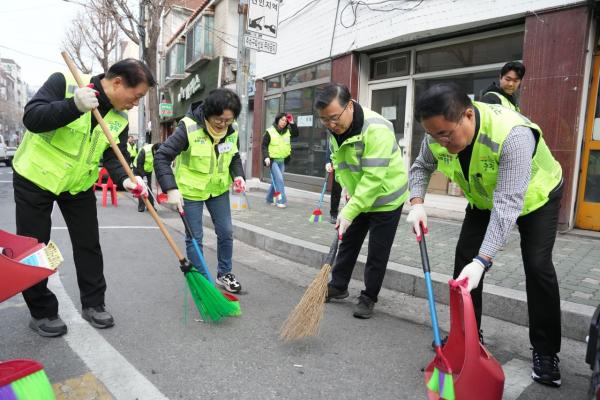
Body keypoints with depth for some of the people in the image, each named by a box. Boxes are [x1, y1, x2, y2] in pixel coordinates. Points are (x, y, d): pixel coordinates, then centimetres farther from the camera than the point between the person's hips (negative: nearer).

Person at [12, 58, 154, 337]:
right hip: (34, 179, -4)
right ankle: (41, 312, 18)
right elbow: (31, 118, -29)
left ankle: (93, 304, 21)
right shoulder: (64, 83, -20)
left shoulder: (120, 118, -6)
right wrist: (74, 106, -43)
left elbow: (113, 157, -9)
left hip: (78, 186, 5)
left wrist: (126, 180, -29)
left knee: (88, 245, 6)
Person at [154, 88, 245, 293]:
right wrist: (171, 189, -36)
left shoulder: (232, 130, -8)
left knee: (226, 232, 10)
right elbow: (161, 157, -26)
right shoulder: (188, 128, -25)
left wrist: (238, 175, -10)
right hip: (190, 191, -5)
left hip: (219, 189, 5)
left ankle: (224, 274, 30)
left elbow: (234, 157, 10)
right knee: (194, 238, 3)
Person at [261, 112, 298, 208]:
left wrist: (292, 123, -2)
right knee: (279, 180, -13)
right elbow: (264, 146, -8)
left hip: (283, 160, 6)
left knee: (276, 180, 12)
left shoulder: (287, 131, 6)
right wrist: (266, 157, -20)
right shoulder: (270, 132, -9)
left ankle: (269, 198, 27)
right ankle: (281, 200, -11)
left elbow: (296, 134, 9)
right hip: (273, 160, -6)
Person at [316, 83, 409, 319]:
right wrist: (347, 188, -5)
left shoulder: (376, 129, -33)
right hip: (357, 196, 7)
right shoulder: (334, 128, -8)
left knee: (377, 253, 4)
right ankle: (338, 286, 33)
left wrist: (348, 212, -37)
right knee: (348, 243, 17)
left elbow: (373, 178, -36)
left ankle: (369, 298, 21)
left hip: (386, 198, -7)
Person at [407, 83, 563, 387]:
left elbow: (508, 205, -44)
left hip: (535, 197, -4)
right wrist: (417, 204, -23)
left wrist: (483, 262, -50)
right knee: (464, 259, -4)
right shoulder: (438, 135, -25)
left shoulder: (512, 134, -42)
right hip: (483, 200, 5)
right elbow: (421, 167, -4)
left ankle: (546, 351, 7)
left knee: (538, 266, -13)